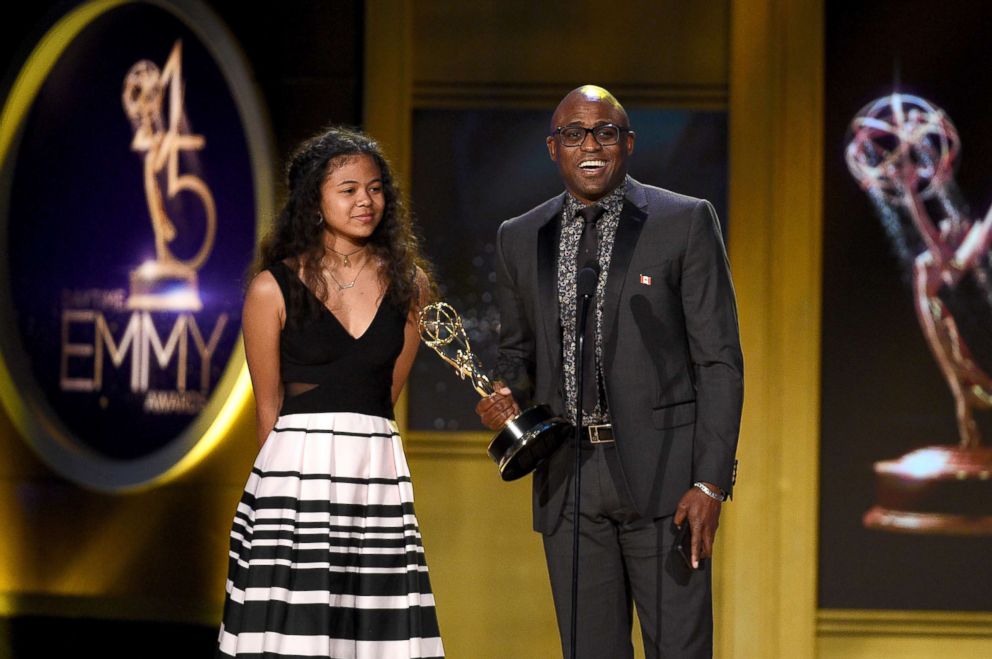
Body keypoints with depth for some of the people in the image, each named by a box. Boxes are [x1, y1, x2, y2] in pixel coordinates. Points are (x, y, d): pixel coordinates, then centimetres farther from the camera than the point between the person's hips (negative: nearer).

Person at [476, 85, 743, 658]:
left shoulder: (686, 222, 0)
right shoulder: (520, 239, 12)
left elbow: (719, 359, -3)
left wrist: (711, 481, -11)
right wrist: (505, 394, -2)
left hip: (663, 477, -4)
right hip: (568, 479, 4)